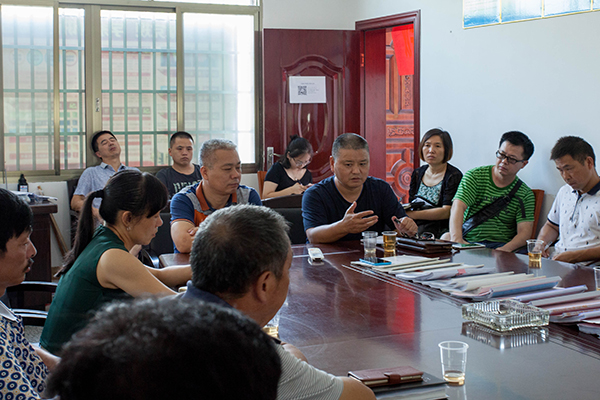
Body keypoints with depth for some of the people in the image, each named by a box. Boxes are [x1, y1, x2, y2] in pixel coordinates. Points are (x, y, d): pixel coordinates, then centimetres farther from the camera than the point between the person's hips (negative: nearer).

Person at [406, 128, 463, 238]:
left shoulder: (454, 176, -4)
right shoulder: (417, 173, 16)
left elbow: (447, 212, -13)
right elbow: (411, 204, 13)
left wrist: (413, 214, -17)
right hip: (414, 227, 5)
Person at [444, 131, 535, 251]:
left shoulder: (525, 194, 6)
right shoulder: (474, 176, 2)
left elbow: (524, 232, -4)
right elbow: (458, 206, -14)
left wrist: (505, 249, -28)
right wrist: (457, 239, -35)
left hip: (500, 245, 1)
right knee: (446, 238, -32)